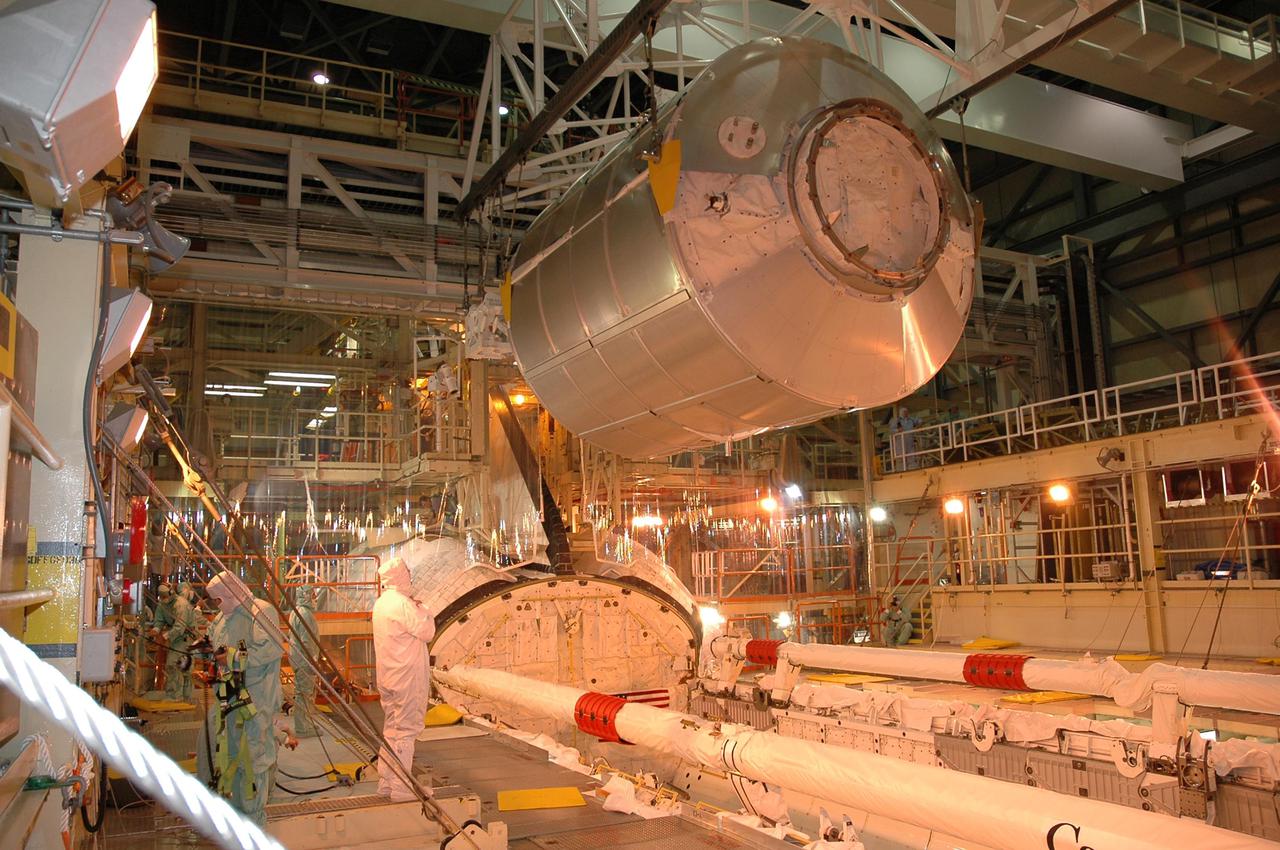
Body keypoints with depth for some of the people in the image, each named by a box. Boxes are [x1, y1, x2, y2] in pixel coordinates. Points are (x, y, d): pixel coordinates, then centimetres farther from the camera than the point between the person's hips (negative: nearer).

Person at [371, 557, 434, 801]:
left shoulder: (381, 604, 11)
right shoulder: (402, 603, -18)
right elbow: (427, 632, -15)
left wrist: (416, 609, 8)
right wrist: (422, 610, -3)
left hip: (389, 677, 9)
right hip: (407, 678, -9)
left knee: (392, 727, 16)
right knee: (405, 730, -3)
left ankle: (386, 782, 23)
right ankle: (402, 788, 1)